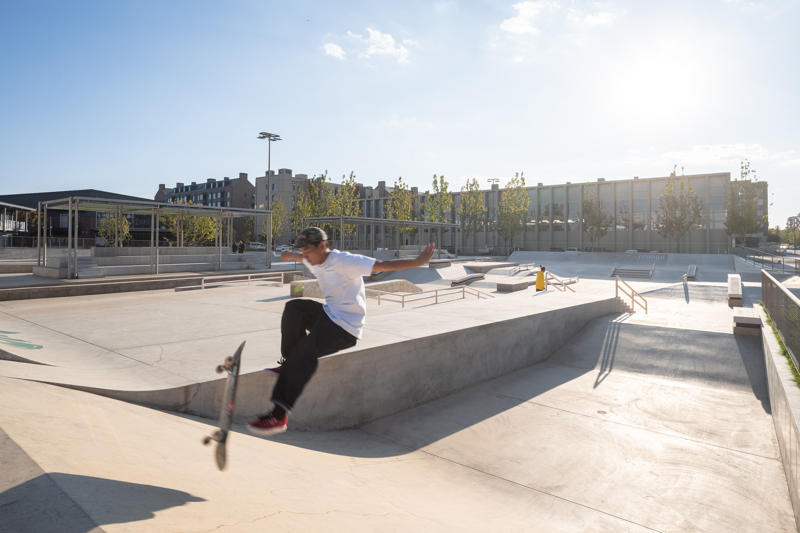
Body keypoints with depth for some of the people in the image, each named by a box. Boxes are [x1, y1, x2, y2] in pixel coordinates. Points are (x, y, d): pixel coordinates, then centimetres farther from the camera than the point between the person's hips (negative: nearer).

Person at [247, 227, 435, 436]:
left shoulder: (344, 261, -19)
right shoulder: (314, 261, 7)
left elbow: (383, 265, -22)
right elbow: (302, 258, 34)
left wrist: (419, 261, -27)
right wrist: (291, 255, 57)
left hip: (346, 329, -8)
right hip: (329, 314, 8)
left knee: (304, 352, -22)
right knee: (294, 308, -14)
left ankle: (279, 415, -18)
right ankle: (289, 363, -4)